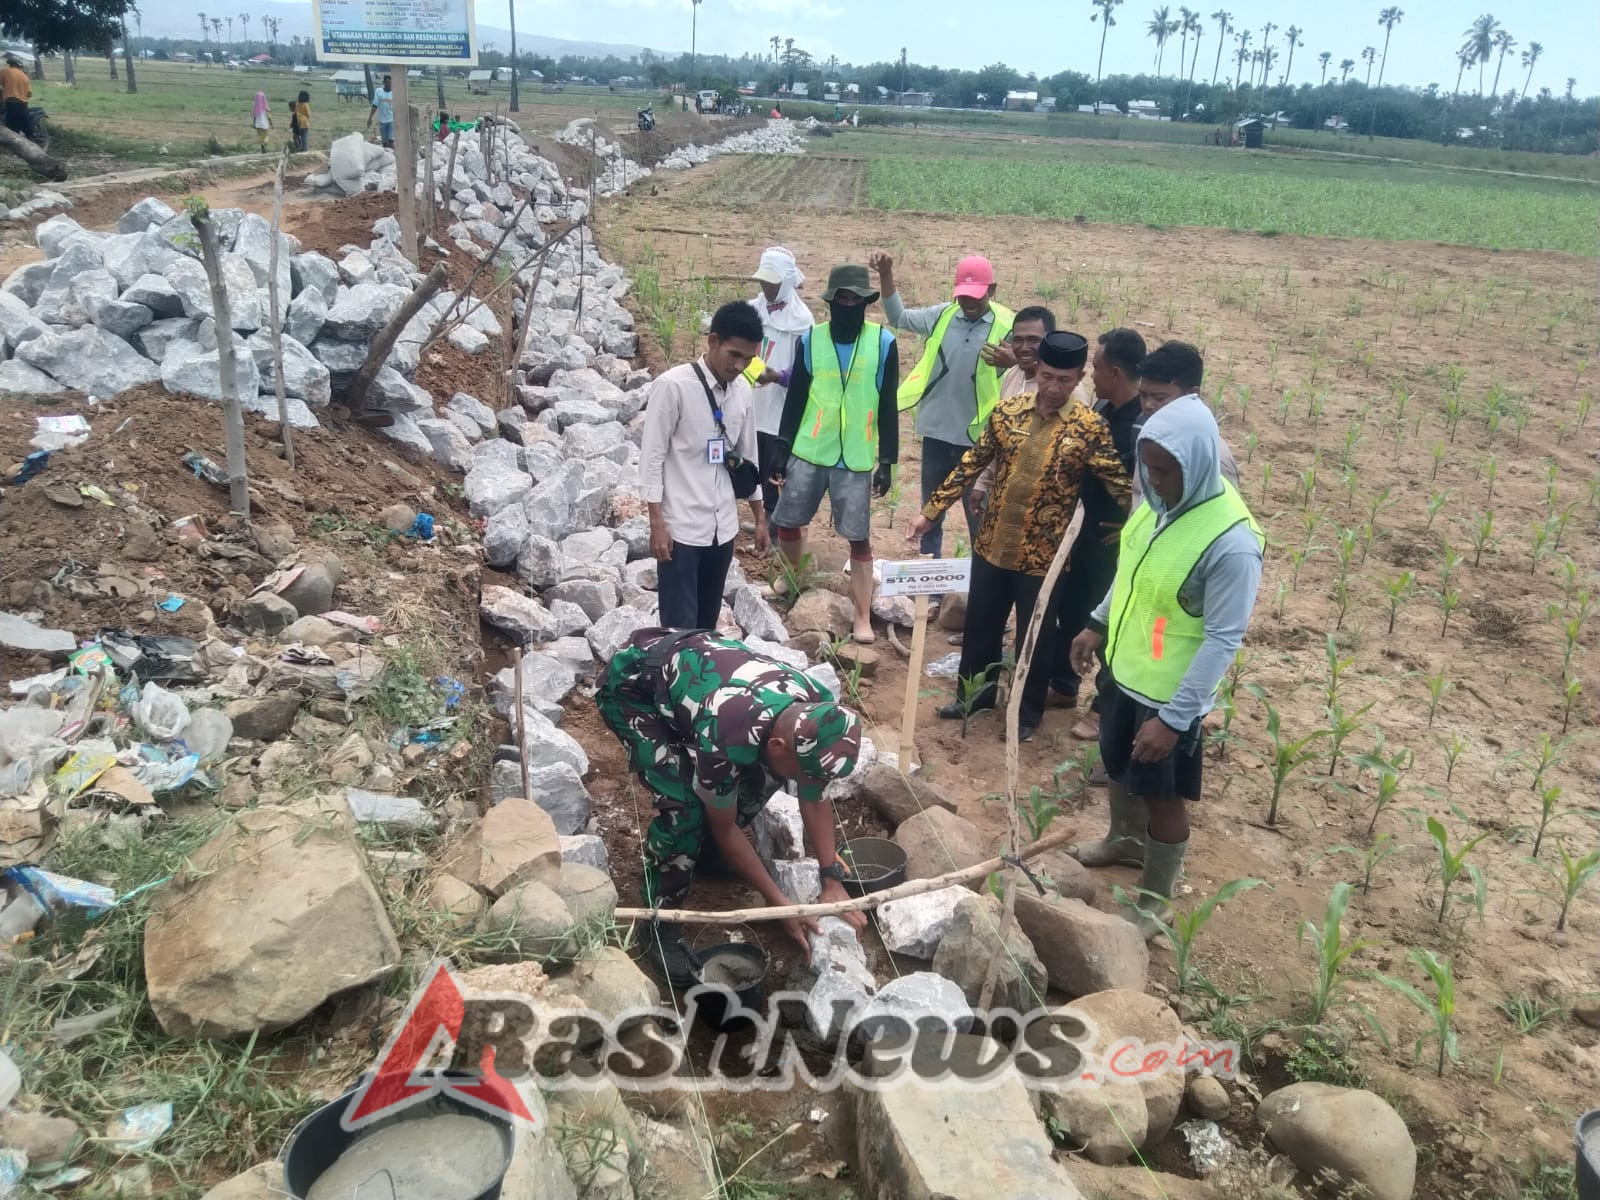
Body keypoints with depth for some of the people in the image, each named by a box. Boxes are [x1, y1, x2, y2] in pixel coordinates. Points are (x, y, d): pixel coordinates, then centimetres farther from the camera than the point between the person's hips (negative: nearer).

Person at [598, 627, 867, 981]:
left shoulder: (817, 711, -21)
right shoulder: (723, 738, -39)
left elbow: (815, 799, -4)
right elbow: (724, 827, -20)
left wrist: (833, 881, -7)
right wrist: (780, 903, -15)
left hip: (690, 657, 7)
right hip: (631, 684, -7)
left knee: (761, 774, 0)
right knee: (685, 805, -22)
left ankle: (708, 851, 26)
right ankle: (661, 920, -1)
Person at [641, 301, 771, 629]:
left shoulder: (742, 389, 6)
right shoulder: (673, 385, -13)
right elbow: (652, 457, -12)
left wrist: (759, 517, 17)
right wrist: (657, 523, -15)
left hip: (723, 526, 6)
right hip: (681, 527, -6)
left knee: (708, 622, 15)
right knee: (680, 627, -4)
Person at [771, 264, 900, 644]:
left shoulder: (883, 342, -3)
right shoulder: (810, 339, 0)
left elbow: (888, 406, 0)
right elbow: (795, 397, 6)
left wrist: (887, 461, -2)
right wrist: (782, 446, 4)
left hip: (856, 458, -2)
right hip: (808, 452, 2)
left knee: (859, 539, 1)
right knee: (787, 524, 9)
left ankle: (863, 620, 9)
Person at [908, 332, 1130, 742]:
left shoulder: (1090, 428, -13)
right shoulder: (1007, 411, -3)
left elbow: (1123, 488, -11)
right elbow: (970, 464, 4)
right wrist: (931, 511, 3)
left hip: (1044, 556, -3)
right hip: (992, 546, 3)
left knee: (1035, 638, 12)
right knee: (980, 626, 18)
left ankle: (1028, 711, 34)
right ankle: (975, 694, 41)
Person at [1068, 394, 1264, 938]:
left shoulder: (1231, 542, -31)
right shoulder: (1158, 496, -7)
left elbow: (1222, 640, -26)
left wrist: (1174, 717, -24)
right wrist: (1099, 623, 14)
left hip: (1170, 691, -7)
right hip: (1124, 667, 8)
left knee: (1163, 796, 11)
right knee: (1119, 765, 27)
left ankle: (1154, 901, 32)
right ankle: (1125, 839, 55)